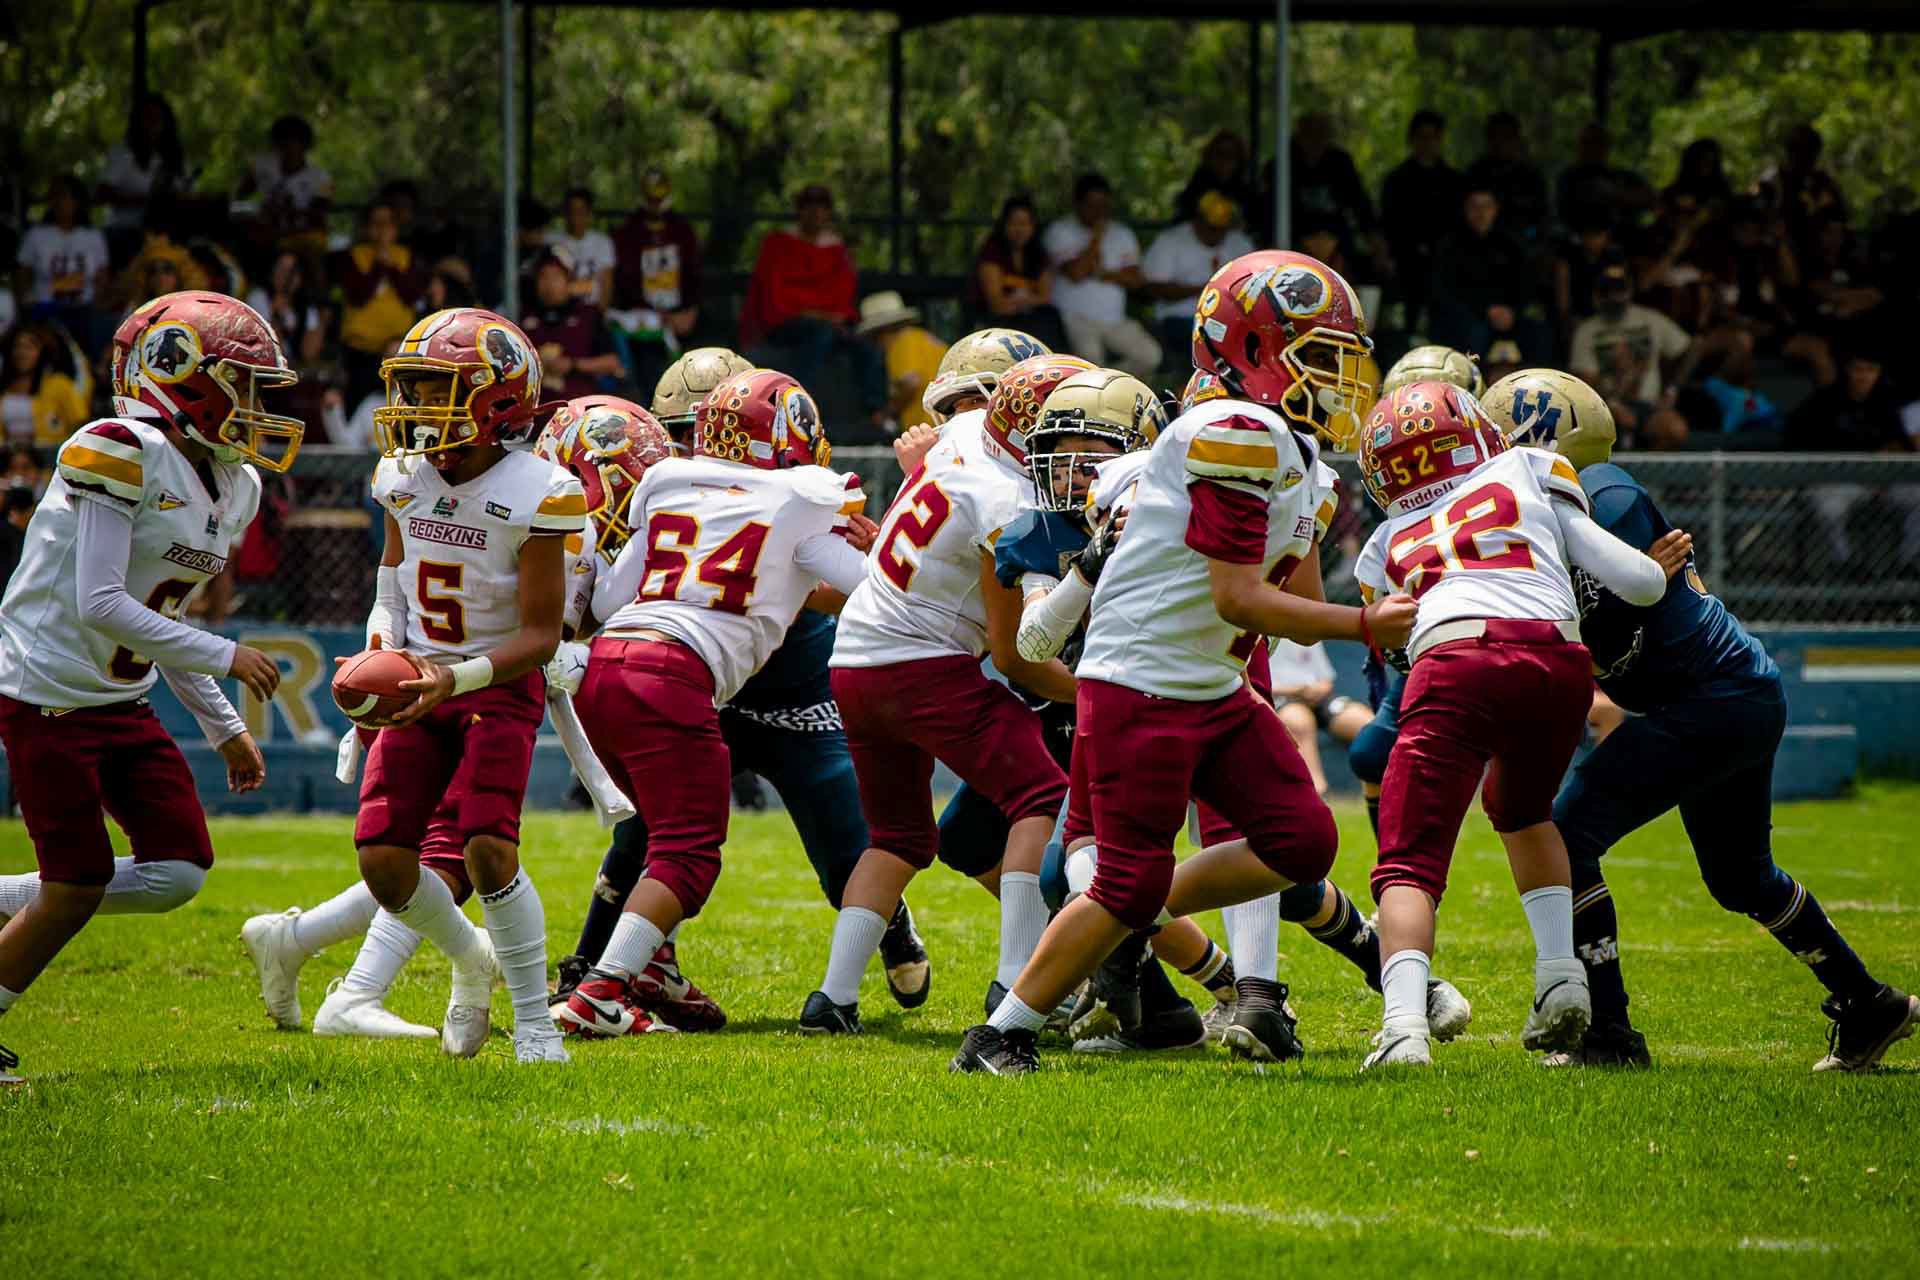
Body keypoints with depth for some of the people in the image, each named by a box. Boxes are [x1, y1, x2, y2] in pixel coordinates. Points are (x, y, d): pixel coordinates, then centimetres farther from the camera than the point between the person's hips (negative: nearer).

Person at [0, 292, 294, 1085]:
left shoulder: (232, 485, 9)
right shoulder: (119, 454, -19)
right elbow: (99, 605, -23)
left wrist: (225, 729, 15)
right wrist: (222, 658, -20)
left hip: (122, 703, 9)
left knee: (179, 870, -1)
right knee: (79, 886, -6)